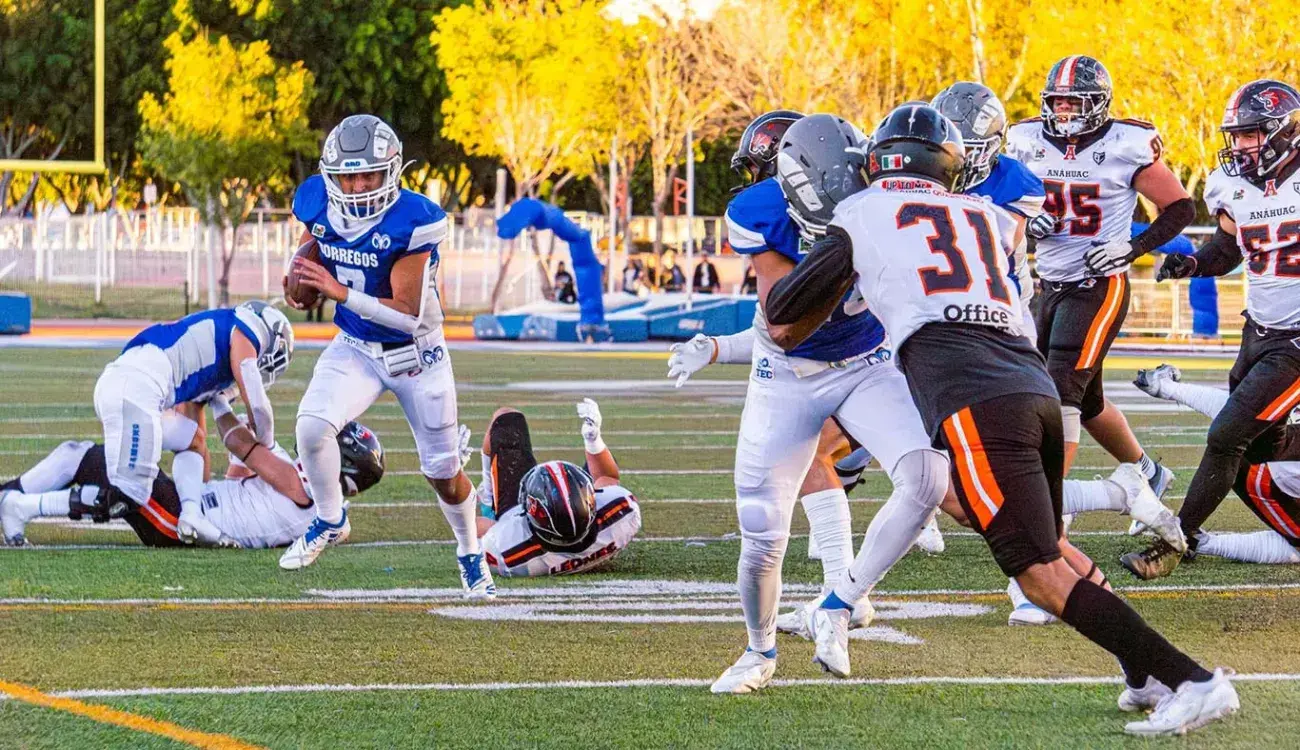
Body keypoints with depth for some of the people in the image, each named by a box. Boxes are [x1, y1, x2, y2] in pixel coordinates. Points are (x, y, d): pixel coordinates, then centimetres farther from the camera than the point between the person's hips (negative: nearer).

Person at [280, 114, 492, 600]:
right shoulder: (319, 205, -13)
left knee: (443, 472, 8)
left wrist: (340, 291, -36)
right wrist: (302, 278, -11)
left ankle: (470, 555, 37)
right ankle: (329, 521, 5)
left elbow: (407, 313, -28)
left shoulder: (410, 222, -28)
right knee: (312, 426, -23)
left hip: (416, 355, -3)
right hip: (355, 348, 3)